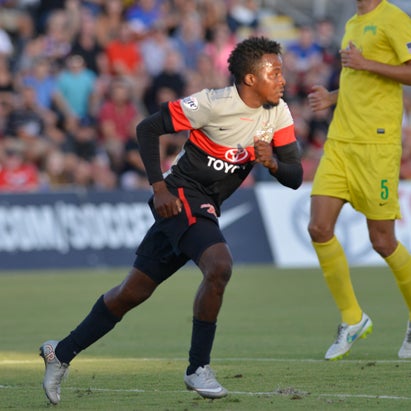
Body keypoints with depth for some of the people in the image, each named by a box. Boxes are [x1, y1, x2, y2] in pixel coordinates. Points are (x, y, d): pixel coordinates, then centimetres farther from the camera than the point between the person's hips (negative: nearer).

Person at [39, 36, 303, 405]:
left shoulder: (278, 114, -2)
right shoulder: (214, 103, -20)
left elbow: (295, 177, -2)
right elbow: (148, 128, -13)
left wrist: (272, 162, -23)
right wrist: (159, 187, -17)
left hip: (204, 208, 7)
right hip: (181, 197, -7)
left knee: (134, 292, 11)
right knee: (219, 266, -29)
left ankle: (62, 353, 23)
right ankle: (198, 367, -15)